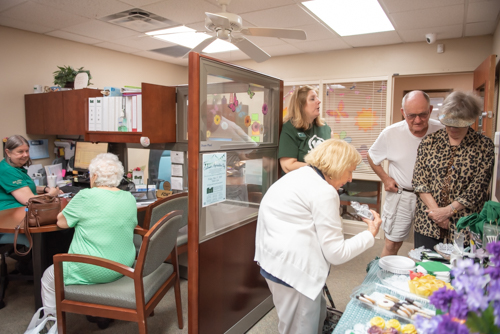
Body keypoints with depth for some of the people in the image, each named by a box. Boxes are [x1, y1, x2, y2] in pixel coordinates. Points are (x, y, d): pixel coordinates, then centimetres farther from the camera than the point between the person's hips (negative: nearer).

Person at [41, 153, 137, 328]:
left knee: (49, 277, 20)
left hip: (94, 272, -6)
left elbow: (61, 222, -5)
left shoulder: (86, 197, -16)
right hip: (124, 267, 6)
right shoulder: (129, 198, -1)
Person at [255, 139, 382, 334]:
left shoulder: (302, 176, 13)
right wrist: (371, 234, 0)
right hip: (290, 269, -10)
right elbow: (336, 253, -11)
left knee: (317, 314, 22)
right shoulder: (324, 192, -16)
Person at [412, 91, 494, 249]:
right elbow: (419, 181, -2)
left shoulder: (484, 146, -1)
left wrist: (447, 211, -14)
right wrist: (435, 209, -12)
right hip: (427, 221, 1)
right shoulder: (429, 141, 3)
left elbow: (477, 189, -7)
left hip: (464, 225, -1)